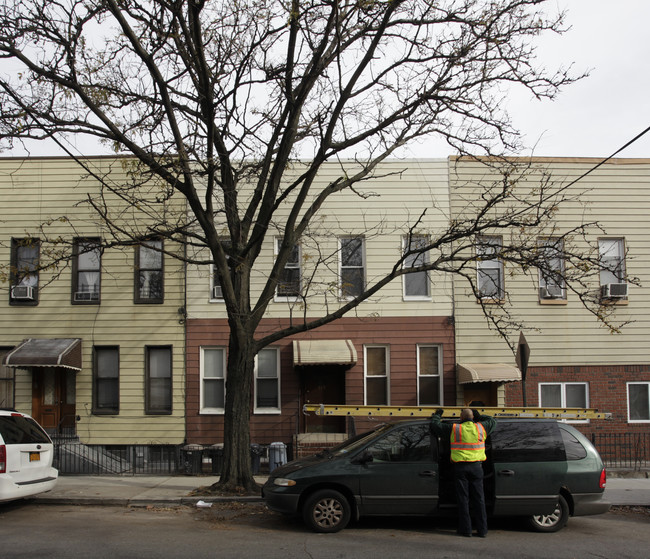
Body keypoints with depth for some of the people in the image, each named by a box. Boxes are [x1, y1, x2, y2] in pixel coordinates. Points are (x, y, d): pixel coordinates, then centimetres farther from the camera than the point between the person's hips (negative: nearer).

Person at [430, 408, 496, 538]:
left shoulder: (454, 428, -1)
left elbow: (435, 425, 8)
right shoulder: (480, 427, 5)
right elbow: (492, 421, 25)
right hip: (476, 467, 2)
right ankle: (482, 530, 8)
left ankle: (466, 529, 5)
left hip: (460, 467, -2)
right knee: (478, 498, 6)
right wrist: (478, 416, 32)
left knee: (463, 499, 4)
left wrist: (437, 415, 26)